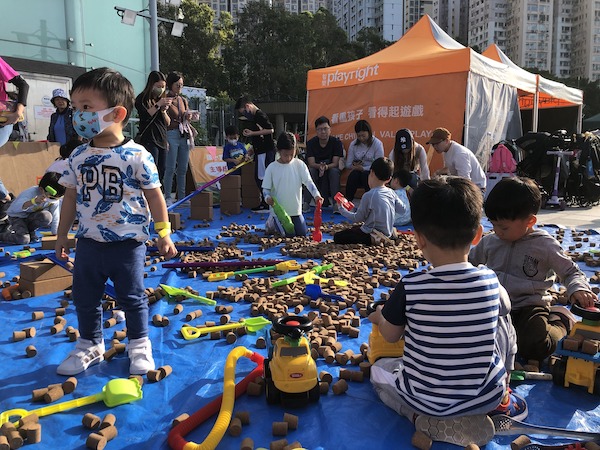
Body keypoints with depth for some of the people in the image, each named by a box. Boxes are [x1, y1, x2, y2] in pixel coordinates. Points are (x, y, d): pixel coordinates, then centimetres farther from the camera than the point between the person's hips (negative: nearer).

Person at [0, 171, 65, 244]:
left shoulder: (55, 200, -17)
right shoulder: (31, 193, -33)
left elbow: (55, 218, -8)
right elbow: (15, 208, -49)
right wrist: (34, 201, -64)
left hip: (31, 216, 5)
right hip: (17, 216, -5)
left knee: (47, 217, -29)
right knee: (23, 240, -26)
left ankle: (29, 230, 0)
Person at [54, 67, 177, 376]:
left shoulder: (137, 156, -14)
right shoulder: (78, 157, 1)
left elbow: (154, 195, -7)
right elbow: (71, 197, 10)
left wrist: (164, 233, -4)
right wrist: (62, 235, 14)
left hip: (127, 243, -5)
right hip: (89, 242, 5)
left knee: (132, 298, 8)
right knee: (84, 298, 15)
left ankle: (139, 345, 27)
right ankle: (90, 345, 35)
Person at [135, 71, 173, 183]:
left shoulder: (163, 99, 18)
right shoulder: (142, 99, 1)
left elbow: (168, 123, 14)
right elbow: (145, 115, -15)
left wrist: (164, 111, -4)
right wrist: (158, 105, -17)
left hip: (162, 140, 6)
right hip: (148, 140, -6)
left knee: (161, 172, 4)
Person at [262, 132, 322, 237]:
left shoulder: (300, 165, -2)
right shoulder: (272, 168, -6)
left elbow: (308, 182, -8)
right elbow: (266, 188, -2)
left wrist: (316, 195, -26)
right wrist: (267, 197, -25)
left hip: (296, 209, 3)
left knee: (302, 233, 5)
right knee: (289, 235, -9)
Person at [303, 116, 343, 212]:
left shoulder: (336, 142, -10)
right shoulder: (311, 143, -7)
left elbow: (335, 163, -16)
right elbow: (311, 163, -16)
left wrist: (326, 167, -39)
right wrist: (319, 166, -39)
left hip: (331, 168, 0)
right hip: (316, 169, 1)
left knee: (334, 171, -33)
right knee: (310, 171, -32)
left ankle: (336, 203, -33)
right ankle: (306, 203, -29)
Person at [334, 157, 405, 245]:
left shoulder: (368, 195, -18)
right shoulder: (391, 193, -1)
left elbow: (357, 218, -10)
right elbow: (402, 210, 11)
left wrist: (342, 210, 6)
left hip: (373, 236, -8)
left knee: (337, 237, -10)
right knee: (355, 228, 31)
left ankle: (373, 240, -15)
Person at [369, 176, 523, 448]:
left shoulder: (410, 286, -19)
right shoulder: (491, 281, -12)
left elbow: (390, 335, -1)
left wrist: (379, 316, 23)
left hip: (425, 400, -2)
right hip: (486, 395, 3)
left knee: (379, 369, 28)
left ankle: (433, 422, 5)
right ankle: (502, 400, 24)